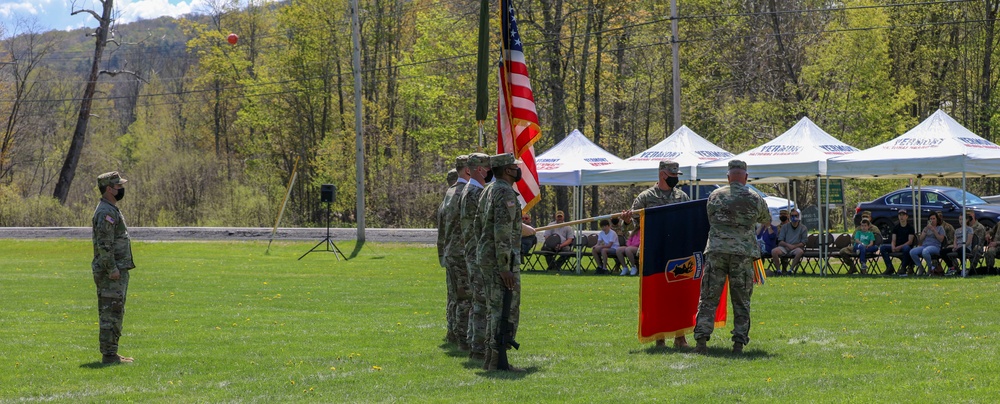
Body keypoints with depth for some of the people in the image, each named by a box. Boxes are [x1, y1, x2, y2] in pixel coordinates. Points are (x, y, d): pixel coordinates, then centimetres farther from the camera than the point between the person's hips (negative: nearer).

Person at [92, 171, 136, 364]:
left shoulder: (112, 210, 18)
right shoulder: (106, 212, -16)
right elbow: (104, 244, -23)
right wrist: (112, 268, -23)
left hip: (117, 270, 11)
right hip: (112, 273, -11)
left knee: (113, 314, 13)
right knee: (111, 314, -9)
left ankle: (111, 353, 17)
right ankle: (109, 355, -8)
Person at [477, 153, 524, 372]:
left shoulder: (488, 192, 15)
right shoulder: (506, 193, -16)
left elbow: (480, 225, 20)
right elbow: (502, 232, -23)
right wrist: (505, 267, -24)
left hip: (486, 256, 10)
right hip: (501, 259, -10)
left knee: (494, 309, 14)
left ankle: (490, 358, 16)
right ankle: (498, 361, -9)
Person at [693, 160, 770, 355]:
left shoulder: (715, 196, 5)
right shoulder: (755, 199, 4)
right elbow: (767, 221, 21)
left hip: (716, 251, 0)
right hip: (743, 253, 0)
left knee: (708, 298, 3)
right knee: (741, 301, 7)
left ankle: (702, 339, -6)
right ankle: (739, 342, 2)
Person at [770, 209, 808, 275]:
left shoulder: (803, 228, 10)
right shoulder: (785, 227, 14)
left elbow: (803, 243, 3)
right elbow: (780, 241, 6)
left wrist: (794, 246, -13)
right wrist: (788, 245, -13)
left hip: (796, 248, -1)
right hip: (784, 247, 1)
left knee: (800, 251, -37)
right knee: (774, 251, -29)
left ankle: (791, 269, -32)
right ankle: (778, 270, -26)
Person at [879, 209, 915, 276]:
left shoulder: (910, 227, 0)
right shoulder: (896, 227, 13)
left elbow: (910, 242, -8)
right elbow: (893, 240, 8)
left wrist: (900, 247, -22)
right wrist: (893, 247, -16)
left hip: (906, 246, -4)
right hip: (896, 247, 4)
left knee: (906, 248, -41)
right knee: (883, 247, -19)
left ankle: (903, 267, -23)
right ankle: (889, 268, -20)